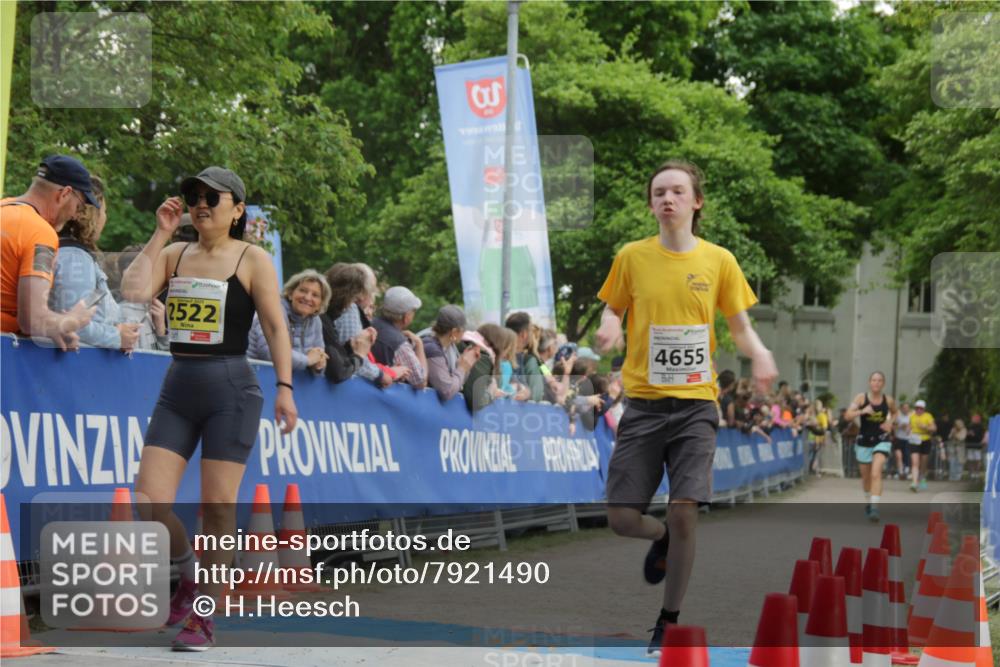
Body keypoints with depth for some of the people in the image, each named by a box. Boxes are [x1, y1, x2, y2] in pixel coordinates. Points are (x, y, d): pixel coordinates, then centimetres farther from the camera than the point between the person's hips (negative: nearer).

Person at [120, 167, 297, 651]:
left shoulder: (252, 259, 0)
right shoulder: (175, 255, 11)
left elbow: (276, 326, -5)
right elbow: (133, 291, -6)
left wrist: (284, 388, -14)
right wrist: (160, 235, -2)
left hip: (230, 388, -4)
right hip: (178, 388, 4)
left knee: (217, 506, -2)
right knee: (149, 502, -5)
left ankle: (203, 617, 7)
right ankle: (189, 578, 21)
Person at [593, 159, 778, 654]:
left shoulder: (718, 260, 2)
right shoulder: (632, 257, 2)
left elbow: (739, 326, 10)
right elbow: (612, 309, 14)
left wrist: (759, 354, -11)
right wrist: (609, 326, -10)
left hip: (695, 403, -1)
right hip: (643, 402, 1)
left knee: (684, 512, -10)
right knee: (621, 519, -5)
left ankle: (668, 623, 8)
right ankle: (662, 540, 33)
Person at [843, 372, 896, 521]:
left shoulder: (888, 400, -2)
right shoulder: (861, 398, -6)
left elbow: (894, 413, 20)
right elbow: (847, 415, -15)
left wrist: (890, 422, 0)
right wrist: (862, 411, -30)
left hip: (882, 440, -1)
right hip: (864, 441, 1)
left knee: (876, 473, -21)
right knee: (866, 476, 17)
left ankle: (874, 508, -25)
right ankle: (868, 502, 44)